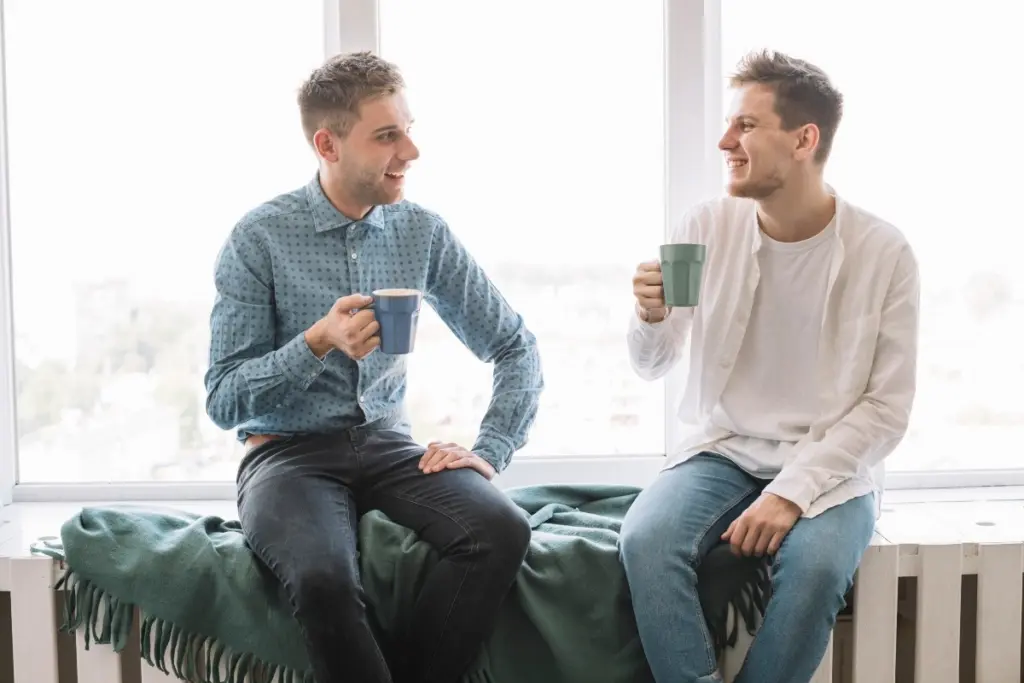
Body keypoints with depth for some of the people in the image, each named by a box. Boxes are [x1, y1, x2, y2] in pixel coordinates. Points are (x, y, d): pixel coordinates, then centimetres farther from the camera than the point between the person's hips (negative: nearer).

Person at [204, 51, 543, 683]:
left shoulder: (424, 232, 2)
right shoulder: (259, 238, -7)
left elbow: (516, 348, 10)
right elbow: (223, 401, -8)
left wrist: (490, 451, -3)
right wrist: (319, 342, -22)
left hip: (387, 443, 3)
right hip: (289, 451, -3)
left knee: (503, 530, -25)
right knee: (324, 578, -35)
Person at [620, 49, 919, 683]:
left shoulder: (884, 252, -8)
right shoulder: (708, 225, -2)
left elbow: (888, 408, -7)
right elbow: (653, 366, 6)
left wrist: (793, 492, -18)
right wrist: (651, 318, -18)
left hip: (831, 465, -2)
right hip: (721, 449, 2)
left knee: (814, 565, -31)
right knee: (647, 541, -27)